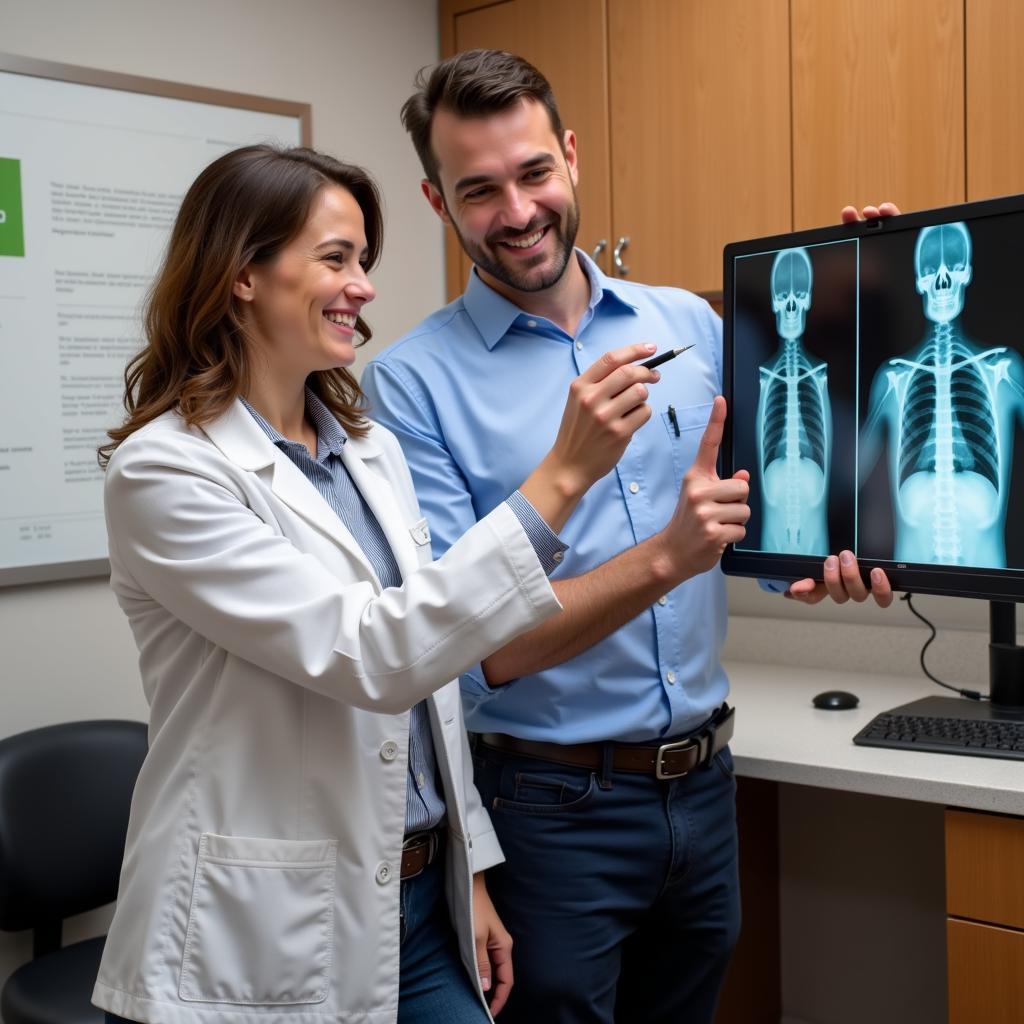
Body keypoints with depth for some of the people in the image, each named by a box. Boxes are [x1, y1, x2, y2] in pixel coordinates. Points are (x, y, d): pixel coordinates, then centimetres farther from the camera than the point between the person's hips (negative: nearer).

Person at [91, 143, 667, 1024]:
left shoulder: (375, 451, 6)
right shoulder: (163, 471, -15)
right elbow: (369, 657, -24)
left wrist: (469, 868, 13)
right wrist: (560, 477, -27)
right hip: (266, 940, -6)